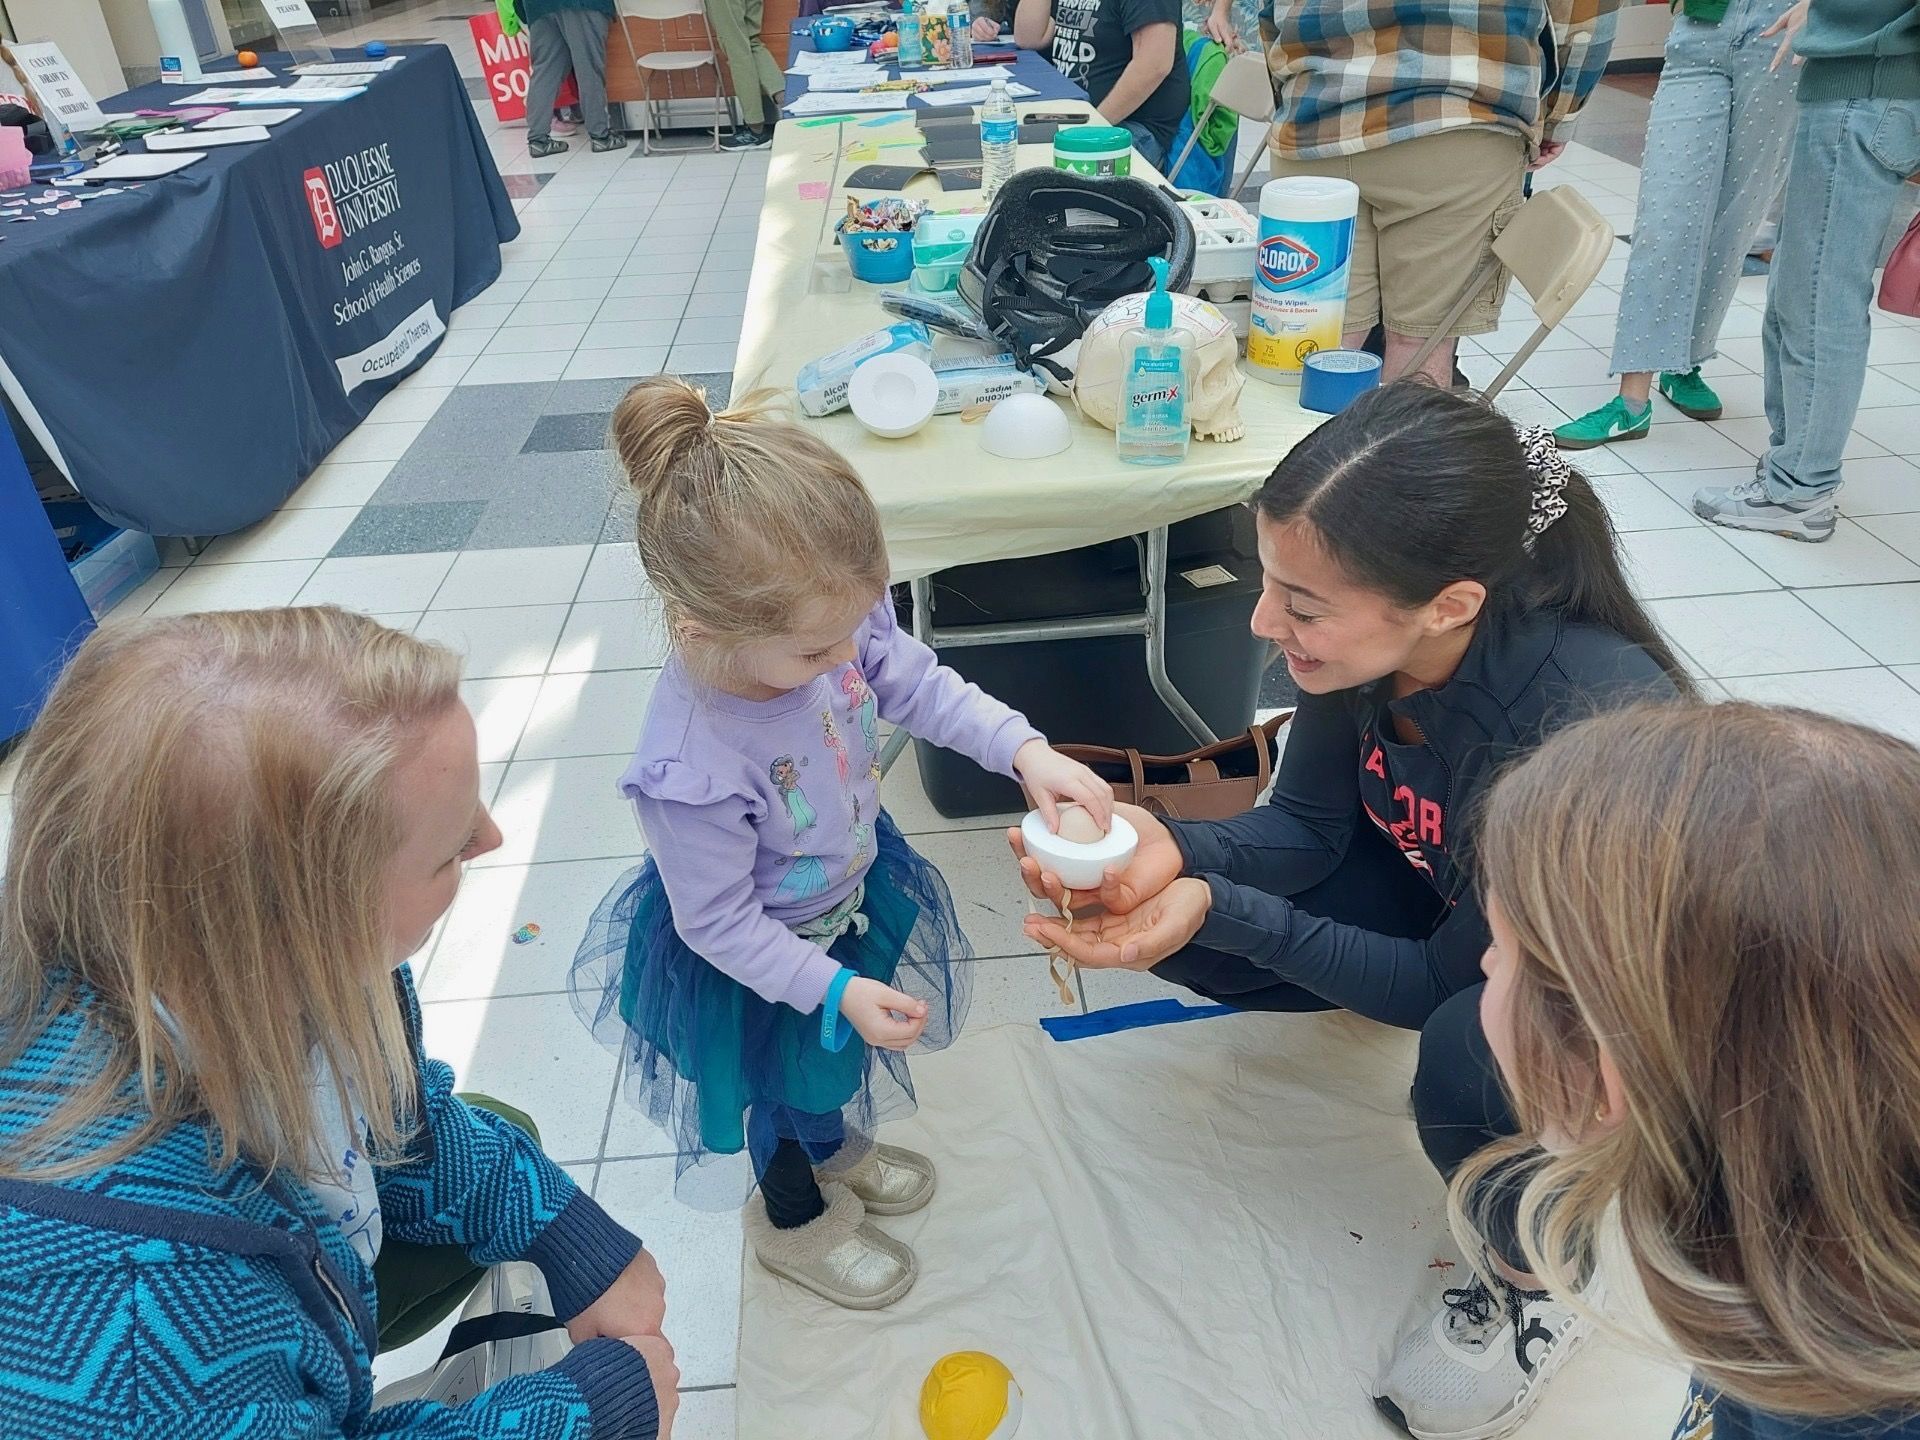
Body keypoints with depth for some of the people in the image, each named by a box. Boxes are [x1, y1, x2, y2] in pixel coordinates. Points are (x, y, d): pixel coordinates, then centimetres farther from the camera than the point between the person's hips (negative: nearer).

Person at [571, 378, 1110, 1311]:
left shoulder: (824, 618, -28)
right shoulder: (692, 769, -44)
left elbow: (918, 684, -10)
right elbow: (719, 924, -28)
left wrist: (1026, 751, -21)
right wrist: (836, 992, -29)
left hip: (848, 893, 6)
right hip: (762, 957, -6)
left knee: (838, 1055, 34)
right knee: (789, 1084, 25)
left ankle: (836, 1147, 69)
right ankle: (793, 1215, 60)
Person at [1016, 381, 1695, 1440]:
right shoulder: (1373, 632, -25)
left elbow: (1445, 981, -27)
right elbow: (1308, 824, -12)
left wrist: (1221, 909, -38)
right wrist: (1174, 853, -33)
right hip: (1439, 893, 5)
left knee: (1469, 1055, -36)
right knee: (1177, 924, -12)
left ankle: (1538, 1281, -2)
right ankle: (1370, 987, 19)